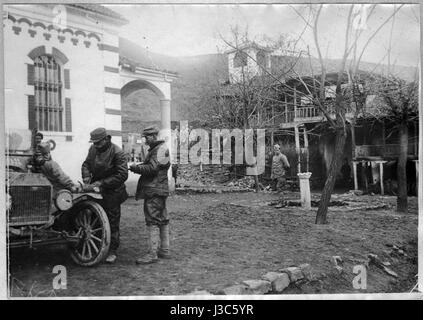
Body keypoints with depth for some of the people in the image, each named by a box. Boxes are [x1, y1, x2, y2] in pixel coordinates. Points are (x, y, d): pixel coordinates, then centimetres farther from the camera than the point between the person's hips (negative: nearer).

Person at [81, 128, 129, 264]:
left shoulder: (117, 153, -16)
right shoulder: (93, 149, 4)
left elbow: (122, 175, -18)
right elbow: (86, 164, 14)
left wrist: (102, 183, -19)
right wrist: (86, 178, -7)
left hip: (112, 192, -5)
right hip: (96, 189, 5)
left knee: (112, 222, 1)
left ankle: (112, 251, 12)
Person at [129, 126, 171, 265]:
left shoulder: (161, 149, -12)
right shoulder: (155, 149, 21)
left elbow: (152, 168, -20)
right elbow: (150, 167, 19)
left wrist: (136, 167, -8)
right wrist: (137, 167, 3)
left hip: (155, 191, -11)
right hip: (158, 190, 11)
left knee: (153, 221, -10)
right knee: (162, 220, 13)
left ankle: (152, 253, -7)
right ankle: (164, 250, 21)